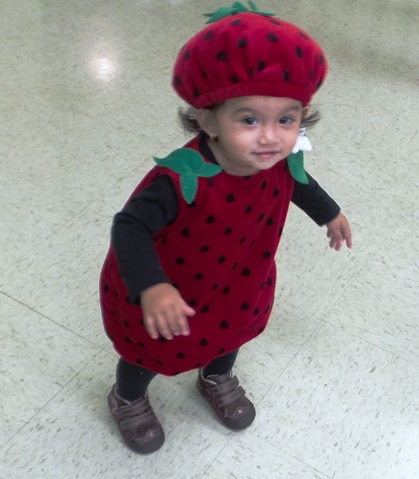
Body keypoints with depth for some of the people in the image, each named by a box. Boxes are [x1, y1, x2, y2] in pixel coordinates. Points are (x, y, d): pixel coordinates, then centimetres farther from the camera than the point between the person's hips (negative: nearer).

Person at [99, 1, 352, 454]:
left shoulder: (279, 160, -22)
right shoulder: (182, 178, -43)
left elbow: (297, 180, 2)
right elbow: (130, 226, -40)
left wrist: (329, 214, 19)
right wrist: (151, 288, -55)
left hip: (236, 282, 6)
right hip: (165, 292, -5)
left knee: (232, 327, 33)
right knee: (150, 349, 22)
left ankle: (217, 379, 68)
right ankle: (128, 400, 56)